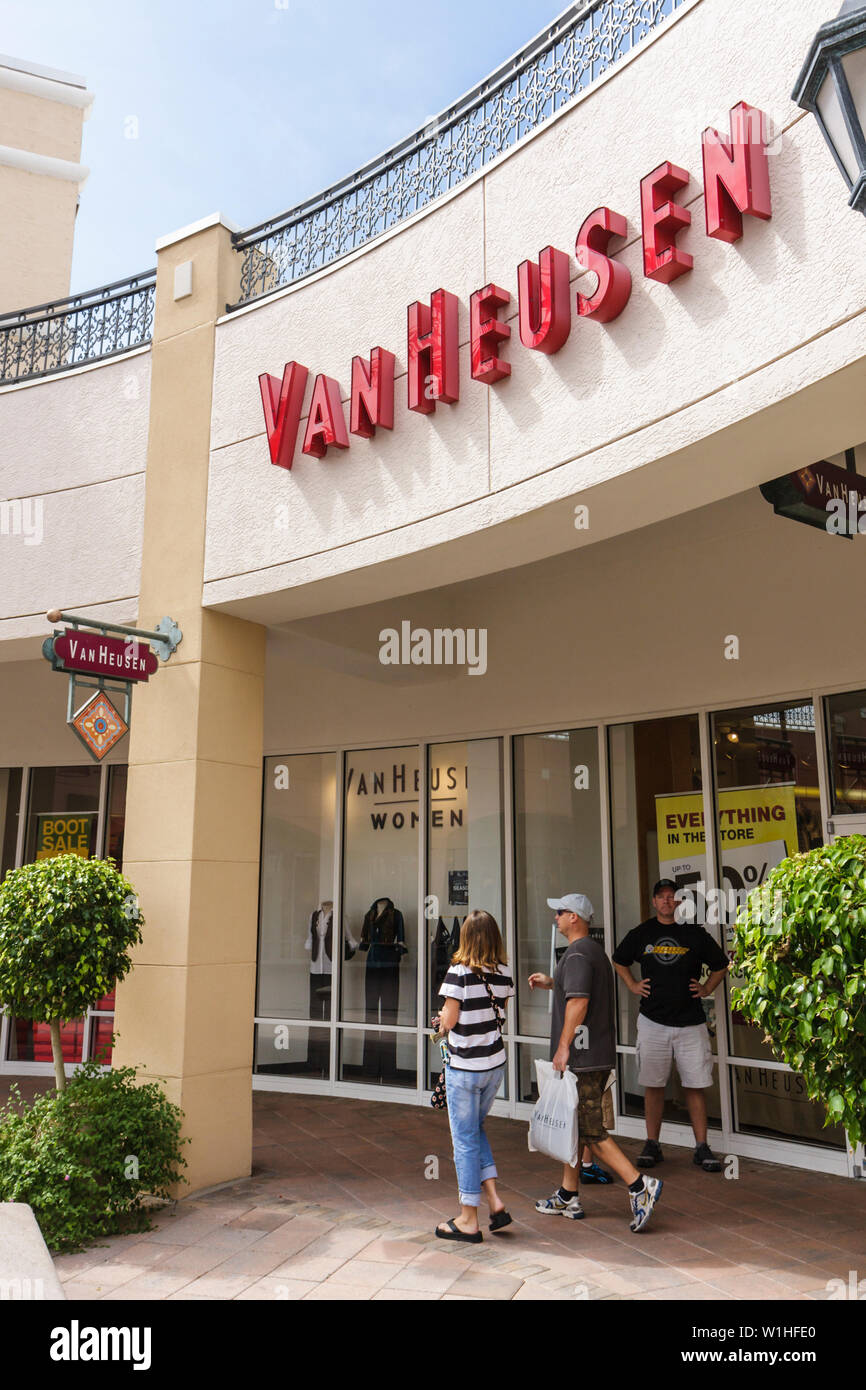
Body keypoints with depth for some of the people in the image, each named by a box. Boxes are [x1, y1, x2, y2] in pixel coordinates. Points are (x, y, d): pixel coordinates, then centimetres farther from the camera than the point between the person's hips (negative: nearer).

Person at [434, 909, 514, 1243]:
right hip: (495, 1064, 6)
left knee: (465, 1139, 6)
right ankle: (495, 1200, 17)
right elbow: (499, 1015, 7)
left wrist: (443, 1021, 8)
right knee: (475, 1130, 23)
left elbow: (449, 1019, -15)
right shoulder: (503, 973, -1)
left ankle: (468, 1220, 15)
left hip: (464, 1067, -6)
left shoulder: (460, 972, -18)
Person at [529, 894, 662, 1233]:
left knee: (590, 1130, -6)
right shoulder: (596, 951, 16)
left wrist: (563, 1046, -22)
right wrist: (550, 983, 29)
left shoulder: (577, 955, -16)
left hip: (581, 1056, -10)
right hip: (599, 1054, 10)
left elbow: (578, 1001, -25)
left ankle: (639, 1185, -9)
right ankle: (568, 1197, 23)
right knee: (572, 1125, 16)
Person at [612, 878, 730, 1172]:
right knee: (653, 1085, 6)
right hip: (652, 1022, 1)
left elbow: (720, 965, 16)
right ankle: (652, 1145, 17)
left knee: (695, 1086, 1)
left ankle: (702, 1148, 9)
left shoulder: (695, 934, 2)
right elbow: (619, 961, 21)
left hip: (691, 1023, -1)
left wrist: (706, 989, 5)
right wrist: (633, 986, 10)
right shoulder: (641, 934, 5)